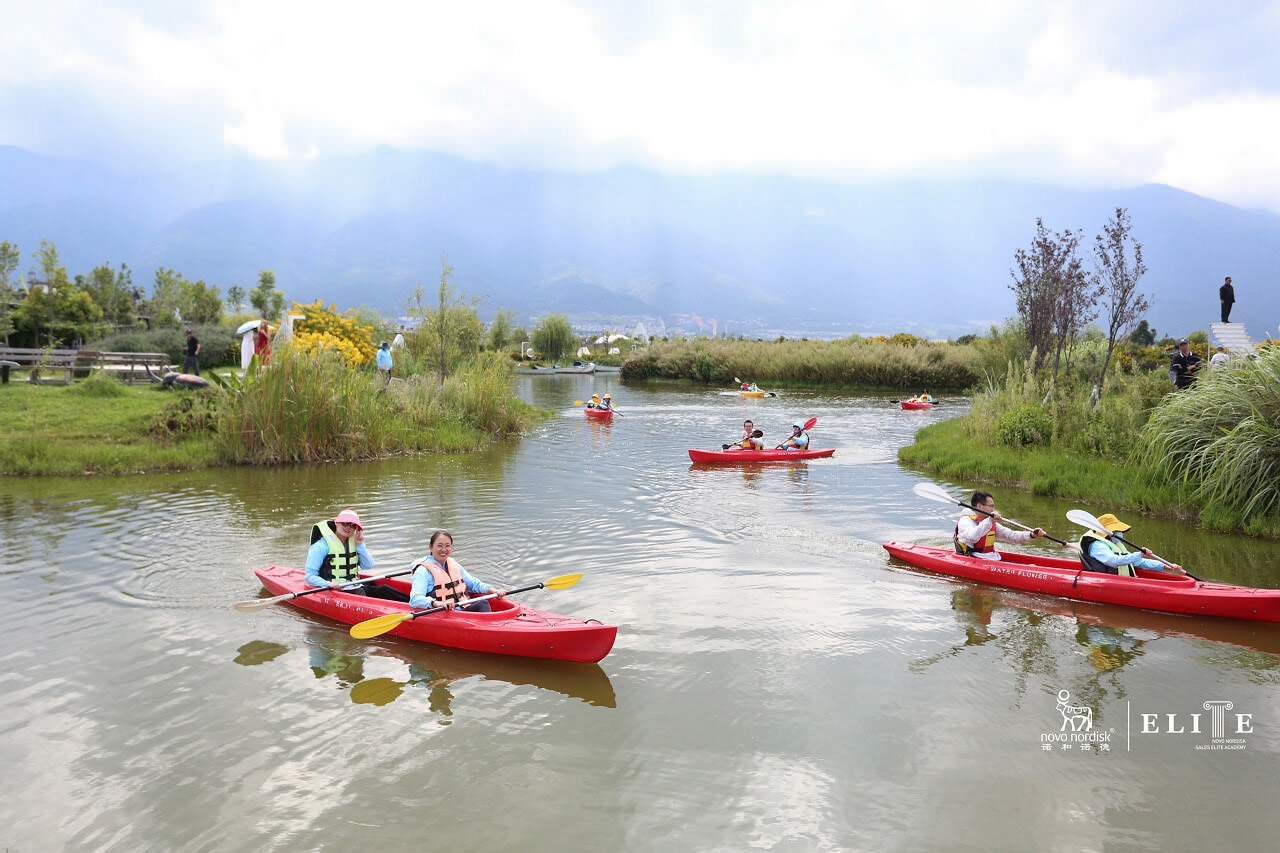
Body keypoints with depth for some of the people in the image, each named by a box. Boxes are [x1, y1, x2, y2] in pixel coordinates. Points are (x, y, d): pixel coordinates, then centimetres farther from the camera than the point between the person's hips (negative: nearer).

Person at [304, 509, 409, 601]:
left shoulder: (354, 542, 15)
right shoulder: (322, 546, -6)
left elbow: (369, 566, 9)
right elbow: (310, 576, -9)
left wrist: (360, 545, -1)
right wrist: (328, 584, -27)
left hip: (356, 588, 7)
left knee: (383, 590, -18)